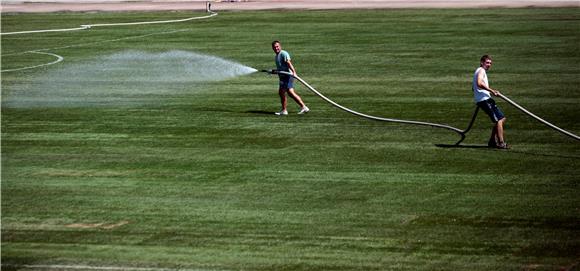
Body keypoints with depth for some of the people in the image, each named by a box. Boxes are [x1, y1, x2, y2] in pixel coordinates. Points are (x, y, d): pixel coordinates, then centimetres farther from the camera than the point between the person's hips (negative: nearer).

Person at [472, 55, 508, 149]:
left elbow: (474, 87, 37)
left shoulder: (479, 71, 26)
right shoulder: (481, 70, -7)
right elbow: (479, 83, -26)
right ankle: (501, 143, -13)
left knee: (502, 119, 13)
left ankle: (492, 141, 16)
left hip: (487, 99, 10)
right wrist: (491, 90, -27)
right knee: (499, 120, -13)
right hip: (484, 100, -10)